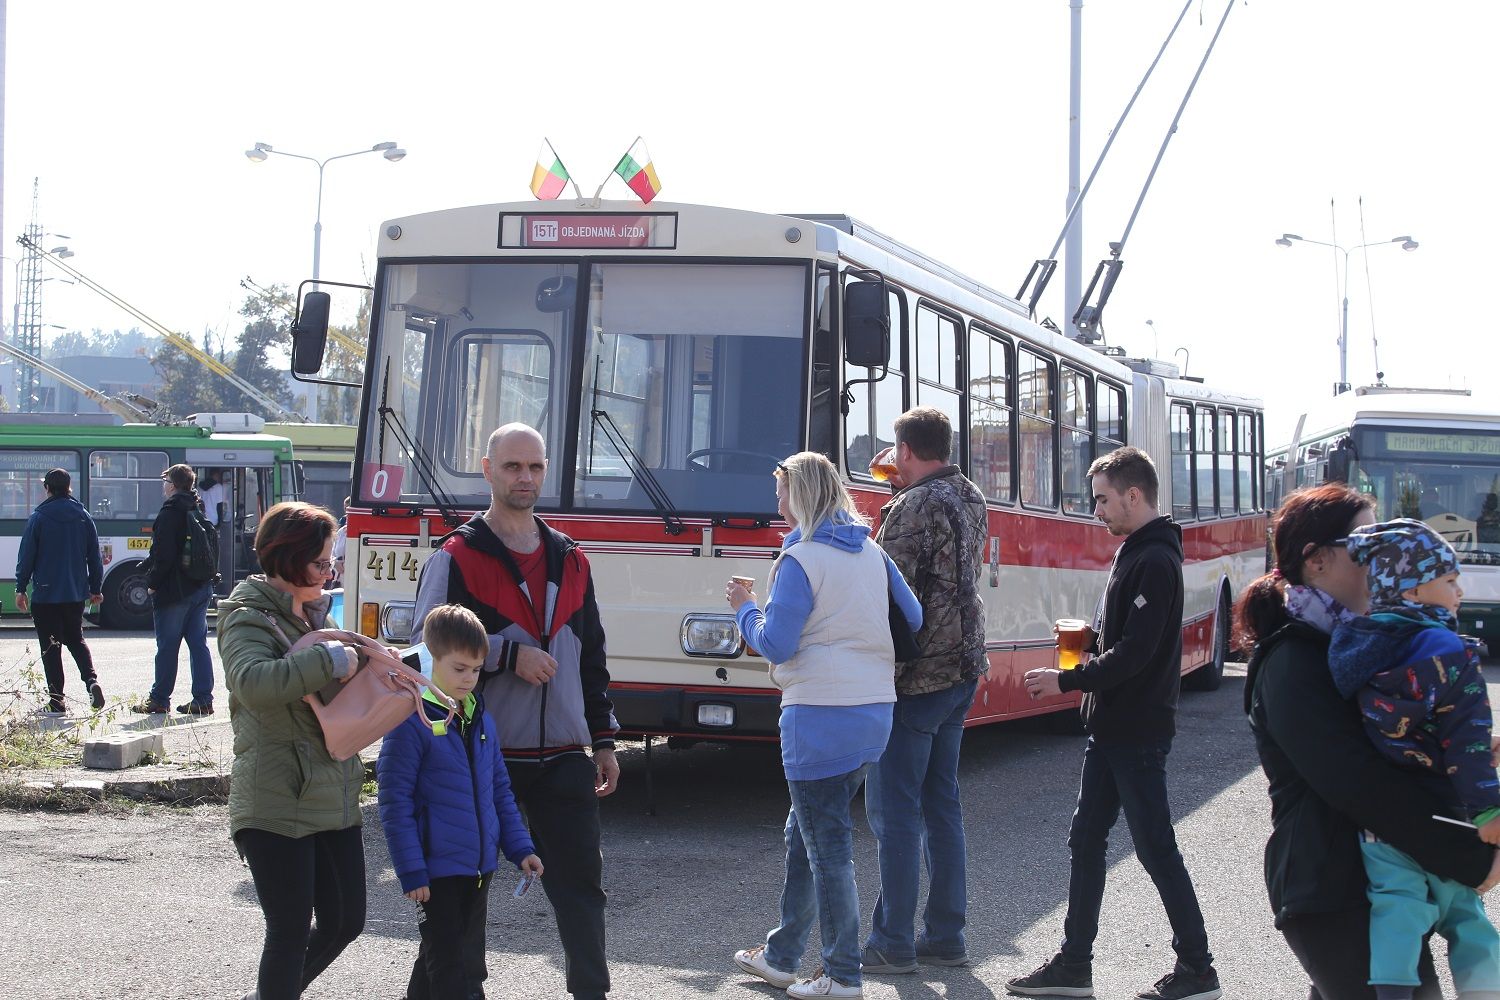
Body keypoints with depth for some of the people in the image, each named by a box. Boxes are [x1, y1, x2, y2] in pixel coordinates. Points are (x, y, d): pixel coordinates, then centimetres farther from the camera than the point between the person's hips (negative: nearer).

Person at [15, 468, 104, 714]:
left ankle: (56, 699, 1)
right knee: (76, 640, 19)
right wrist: (95, 588, 16)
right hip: (75, 594, 4)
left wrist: (21, 588, 2)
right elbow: (94, 556, 8)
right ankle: (91, 680, -5)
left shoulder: (38, 518, -8)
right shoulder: (83, 517, 4)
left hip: (45, 594, -4)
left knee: (50, 647, 3)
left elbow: (26, 556, -6)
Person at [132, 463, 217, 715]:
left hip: (174, 590, -7)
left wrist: (153, 583, -9)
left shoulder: (169, 513, -13)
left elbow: (164, 554, -19)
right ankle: (203, 699, 5)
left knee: (167, 646, 1)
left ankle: (159, 700, 8)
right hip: (201, 587, 7)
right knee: (198, 643, 8)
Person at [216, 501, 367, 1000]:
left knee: (345, 921, 15)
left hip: (334, 802, 8)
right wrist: (331, 660, -29)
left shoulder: (316, 611, 14)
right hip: (277, 806, -8)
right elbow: (252, 681, -33)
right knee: (290, 931, -4)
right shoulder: (248, 617, -11)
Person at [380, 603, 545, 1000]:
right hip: (437, 871, -7)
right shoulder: (412, 721, -13)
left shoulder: (481, 720, 9)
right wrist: (411, 872, -16)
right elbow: (396, 802, -14)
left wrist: (519, 848, 10)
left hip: (478, 867, 7)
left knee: (438, 959, 18)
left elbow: (499, 790, 17)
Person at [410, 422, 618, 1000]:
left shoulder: (570, 559, 13)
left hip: (564, 757, 4)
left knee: (580, 881, 2)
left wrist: (604, 741, 16)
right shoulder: (457, 558, -3)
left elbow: (591, 658, 18)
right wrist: (509, 653, -17)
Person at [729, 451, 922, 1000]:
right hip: (875, 709, 8)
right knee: (804, 833, 19)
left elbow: (776, 645, -15)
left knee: (827, 847, 1)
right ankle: (782, 955, 29)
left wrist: (745, 608, 3)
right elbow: (913, 620, 13)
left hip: (821, 717, -8)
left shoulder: (799, 559, -12)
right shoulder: (872, 553, 8)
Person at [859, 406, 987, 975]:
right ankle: (946, 937, 18)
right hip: (961, 672, 9)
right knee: (941, 805, 14)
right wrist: (904, 484, 28)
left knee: (894, 810, -2)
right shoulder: (971, 499, 10)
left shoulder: (913, 508, -16)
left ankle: (893, 944, 2)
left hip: (914, 678, -9)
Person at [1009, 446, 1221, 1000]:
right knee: (1086, 839, 12)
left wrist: (1066, 680, -17)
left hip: (1138, 731, -10)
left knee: (1155, 848, -2)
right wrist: (1090, 641, 4)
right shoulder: (1132, 552, 13)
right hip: (1111, 726, 10)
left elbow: (1136, 653, -24)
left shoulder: (1154, 562, -18)